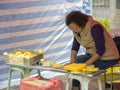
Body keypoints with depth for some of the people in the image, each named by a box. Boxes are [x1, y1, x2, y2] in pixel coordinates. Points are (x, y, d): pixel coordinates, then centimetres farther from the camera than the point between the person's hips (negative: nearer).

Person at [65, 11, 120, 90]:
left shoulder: (95, 27, -25)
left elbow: (101, 50, -26)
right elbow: (75, 47, -3)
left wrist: (88, 63, -32)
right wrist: (72, 59, -20)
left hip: (108, 58, -8)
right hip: (93, 55, 8)